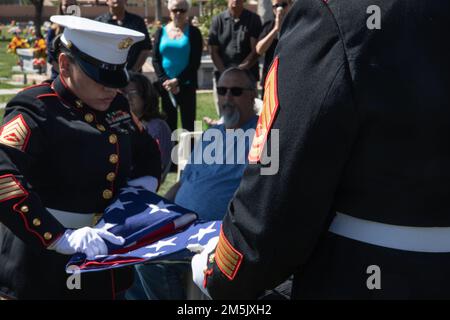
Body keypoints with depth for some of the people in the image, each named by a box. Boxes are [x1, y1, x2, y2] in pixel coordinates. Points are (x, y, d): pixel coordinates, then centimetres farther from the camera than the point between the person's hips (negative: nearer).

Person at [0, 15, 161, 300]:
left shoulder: (115, 106, 6)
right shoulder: (36, 111, -17)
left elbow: (148, 150, 23)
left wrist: (146, 181, 2)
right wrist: (60, 237, -38)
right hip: (48, 271, -6)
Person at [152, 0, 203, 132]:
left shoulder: (193, 32, 1)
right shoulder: (161, 32, 8)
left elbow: (195, 62, -5)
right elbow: (155, 60, 3)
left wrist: (177, 81, -13)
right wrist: (165, 81, -10)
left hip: (186, 85, -2)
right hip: (166, 85, 2)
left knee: (188, 122, -2)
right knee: (169, 122, 7)